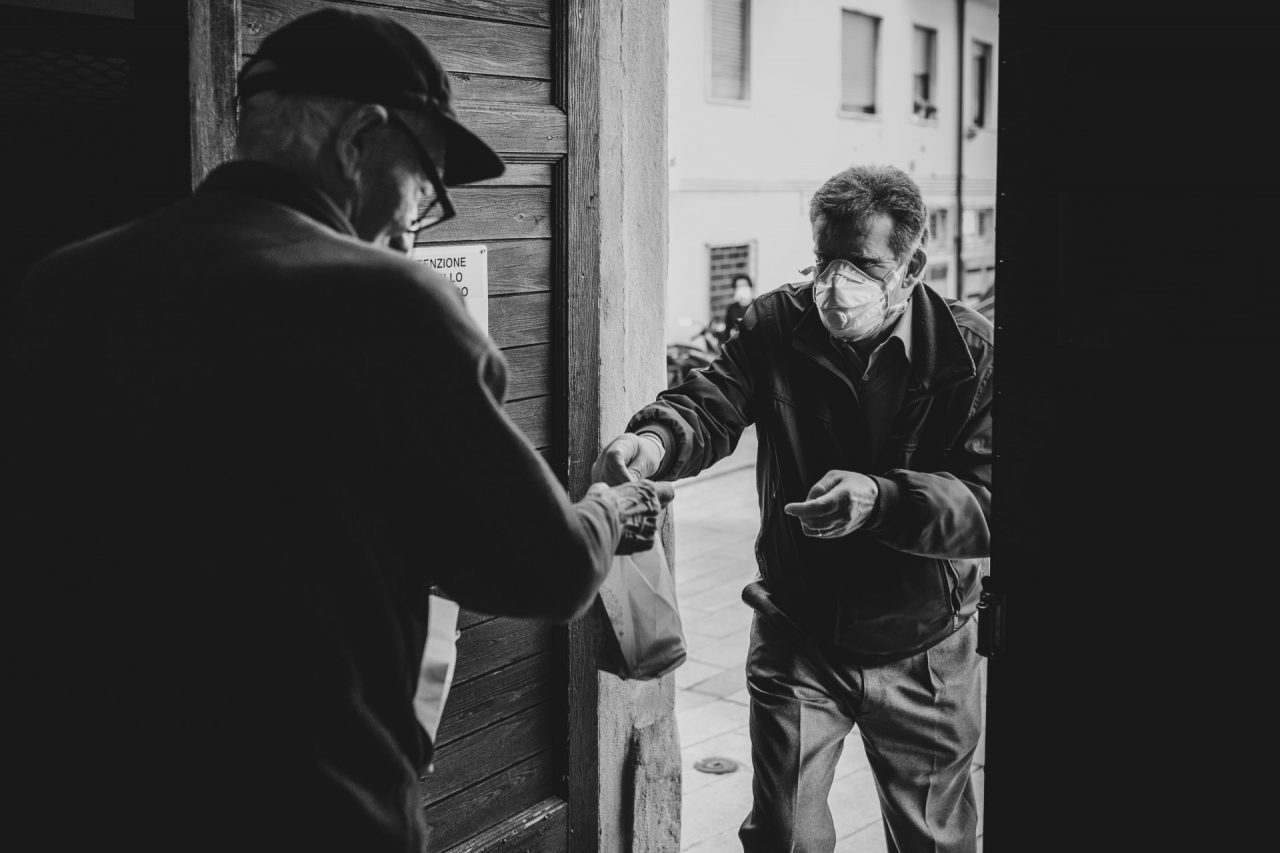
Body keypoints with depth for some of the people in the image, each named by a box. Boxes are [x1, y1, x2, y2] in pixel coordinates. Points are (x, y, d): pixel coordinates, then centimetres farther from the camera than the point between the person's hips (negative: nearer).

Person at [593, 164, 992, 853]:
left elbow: (987, 502, -20)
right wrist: (655, 440, -43)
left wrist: (881, 499, -37)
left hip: (923, 651, 0)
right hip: (797, 638, 0)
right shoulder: (778, 325, -7)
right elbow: (711, 405, -20)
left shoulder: (970, 350, -13)